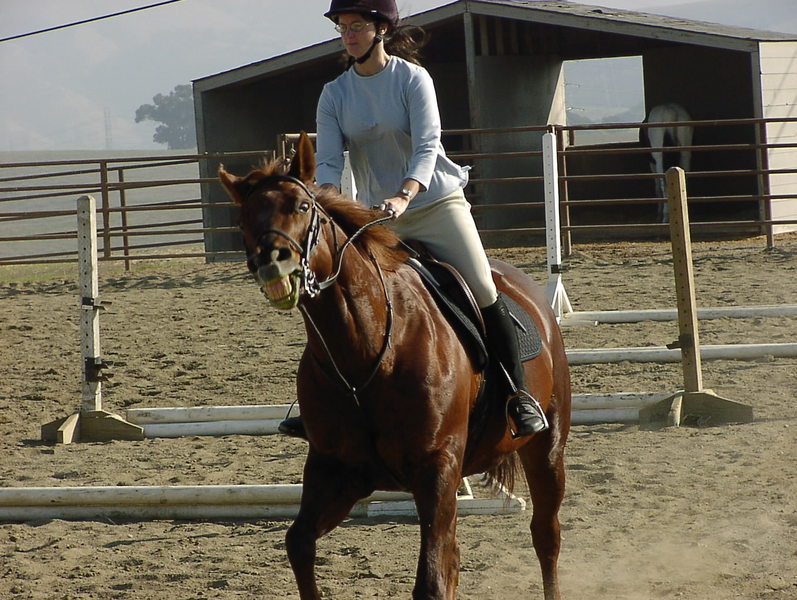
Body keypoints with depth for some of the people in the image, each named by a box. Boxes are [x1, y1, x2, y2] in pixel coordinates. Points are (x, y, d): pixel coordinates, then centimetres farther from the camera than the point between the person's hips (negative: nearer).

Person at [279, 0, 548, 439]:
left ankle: (519, 398, -4)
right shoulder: (335, 95, 1)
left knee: (484, 294, -14)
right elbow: (327, 159, -7)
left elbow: (427, 146, -20)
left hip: (436, 202, -4)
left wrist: (403, 196, -37)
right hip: (375, 218, 4)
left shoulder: (412, 78, -10)